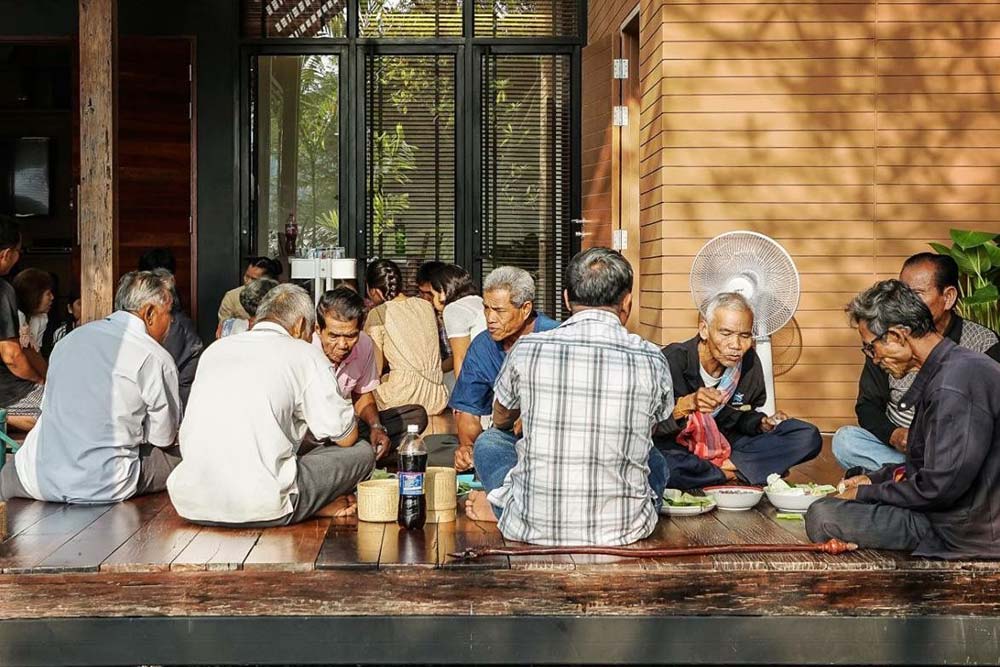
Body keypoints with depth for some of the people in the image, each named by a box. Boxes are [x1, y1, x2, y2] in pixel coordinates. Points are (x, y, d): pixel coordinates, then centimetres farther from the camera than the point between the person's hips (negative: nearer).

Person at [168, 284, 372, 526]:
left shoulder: (215, 349, 19)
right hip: (262, 507, -5)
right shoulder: (305, 355, 3)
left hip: (189, 505, 6)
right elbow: (346, 437, 7)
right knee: (362, 451, 11)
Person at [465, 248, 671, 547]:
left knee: (487, 443, 26)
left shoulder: (526, 349, -7)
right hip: (623, 529, 0)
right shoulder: (652, 360, -7)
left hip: (533, 527, 1)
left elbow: (501, 420, 17)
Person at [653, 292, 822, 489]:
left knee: (808, 437, -7)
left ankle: (728, 464, -16)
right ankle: (734, 474, -17)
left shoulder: (749, 362, -3)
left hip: (728, 446, 5)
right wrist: (686, 404, -38)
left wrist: (763, 424, -6)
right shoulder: (673, 360, -20)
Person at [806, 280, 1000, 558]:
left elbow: (938, 487, -26)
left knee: (822, 515, -19)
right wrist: (874, 478, 14)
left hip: (965, 534, -11)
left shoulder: (953, 387, -25)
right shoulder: (957, 366, 10)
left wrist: (865, 493, -12)